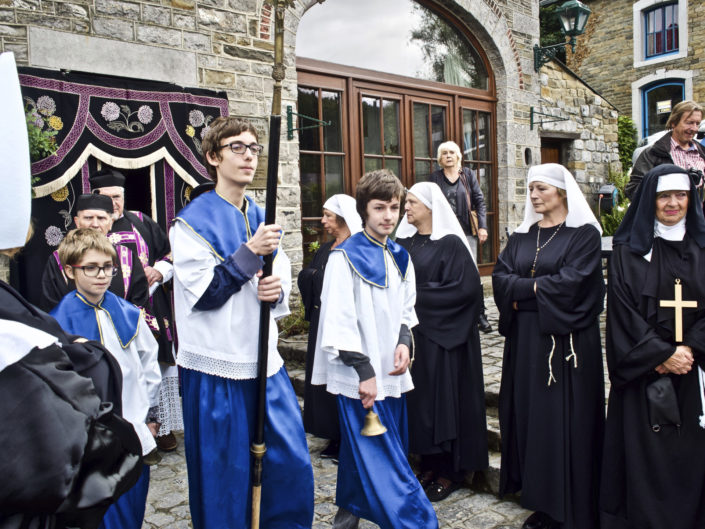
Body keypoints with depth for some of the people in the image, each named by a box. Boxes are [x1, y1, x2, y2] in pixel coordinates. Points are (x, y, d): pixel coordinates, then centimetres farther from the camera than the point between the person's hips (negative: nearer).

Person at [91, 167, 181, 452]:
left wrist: (160, 270, -9)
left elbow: (172, 253, 9)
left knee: (160, 369, 6)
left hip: (152, 313, 2)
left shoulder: (142, 223, 8)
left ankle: (164, 427, 20)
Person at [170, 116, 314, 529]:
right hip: (217, 366, -5)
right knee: (225, 474, 6)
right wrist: (250, 253, -20)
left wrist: (278, 290, -7)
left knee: (293, 463, 9)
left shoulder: (262, 218, 12)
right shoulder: (194, 220, -6)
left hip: (265, 361, 6)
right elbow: (202, 294, -13)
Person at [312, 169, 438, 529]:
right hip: (359, 376, -7)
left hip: (391, 372, 7)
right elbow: (339, 321, -15)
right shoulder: (345, 257, -11)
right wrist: (364, 371, -16)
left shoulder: (400, 257, 9)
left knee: (362, 449, 18)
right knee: (384, 461, -5)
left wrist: (404, 342, -2)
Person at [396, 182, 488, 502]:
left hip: (442, 335, -6)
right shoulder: (404, 243, 10)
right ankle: (429, 464, 25)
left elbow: (466, 288, -17)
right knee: (419, 396, 10)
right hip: (412, 332, 6)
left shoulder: (450, 244, -9)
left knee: (445, 396, 2)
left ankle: (450, 472, 17)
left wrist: (419, 296, -15)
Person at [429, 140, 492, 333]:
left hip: (467, 231, 0)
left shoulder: (468, 175, 9)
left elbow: (479, 201, 6)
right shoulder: (435, 178, 9)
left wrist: (482, 227, -3)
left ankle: (480, 315, 3)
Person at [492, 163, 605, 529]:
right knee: (529, 414, 8)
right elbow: (500, 277, 1)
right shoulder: (521, 236, 12)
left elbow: (571, 282, -15)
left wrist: (524, 287, -8)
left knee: (565, 420, 0)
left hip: (566, 340, -5)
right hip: (525, 338, 5)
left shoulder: (584, 234, -4)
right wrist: (541, 287, -14)